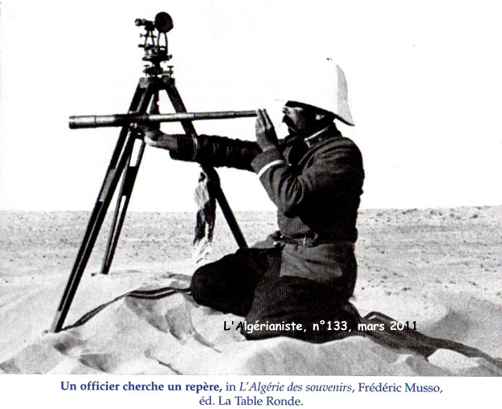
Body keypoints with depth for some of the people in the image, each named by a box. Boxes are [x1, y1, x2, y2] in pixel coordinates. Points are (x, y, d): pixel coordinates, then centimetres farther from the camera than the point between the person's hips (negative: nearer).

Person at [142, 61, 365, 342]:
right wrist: (163, 140, 5)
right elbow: (232, 151, 7)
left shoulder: (343, 152, -16)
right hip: (281, 251, 8)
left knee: (259, 327, -23)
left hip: (321, 265, -7)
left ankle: (341, 317, 1)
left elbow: (292, 199, -29)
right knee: (205, 284, -4)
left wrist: (269, 148, -17)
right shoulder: (295, 146, 10)